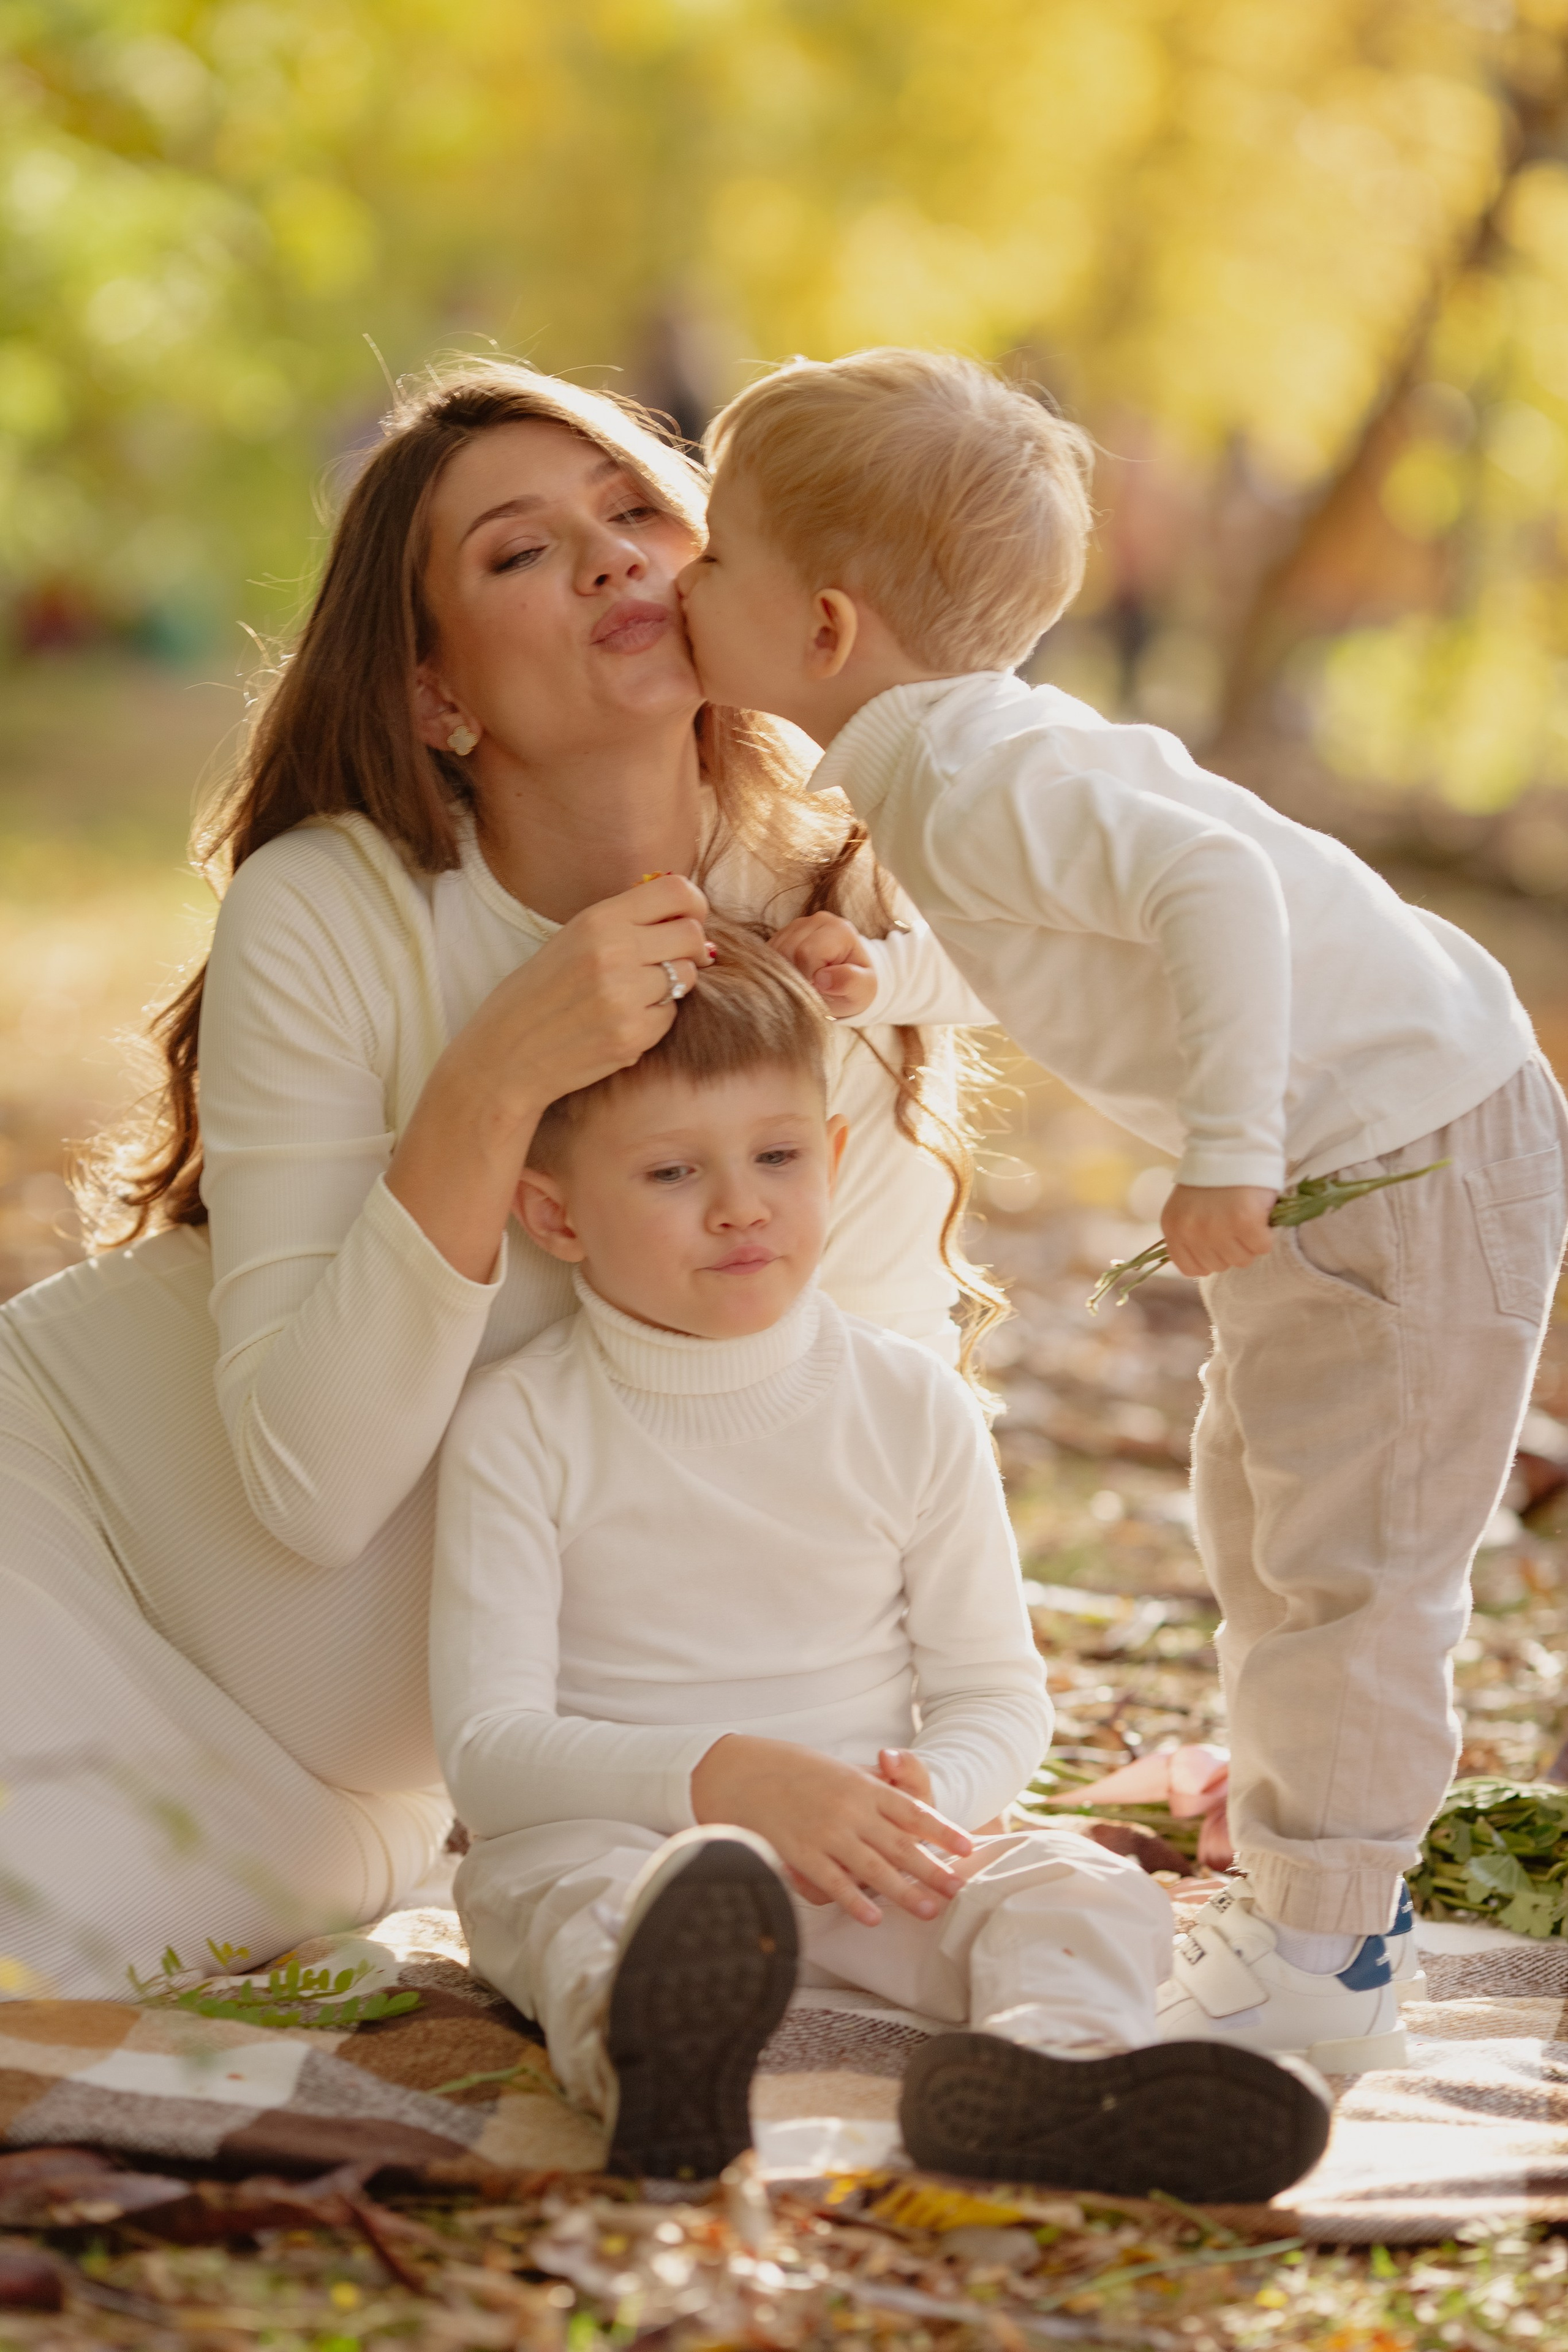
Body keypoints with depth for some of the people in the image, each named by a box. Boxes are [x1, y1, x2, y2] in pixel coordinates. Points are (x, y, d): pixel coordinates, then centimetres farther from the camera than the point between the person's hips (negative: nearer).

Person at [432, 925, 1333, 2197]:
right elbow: (487, 1745, -10)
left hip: (865, 1855, 3)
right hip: (608, 1828, -3)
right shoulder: (522, 1424, -5)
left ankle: (1042, 2062, -56)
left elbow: (998, 1693, 7)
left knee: (1091, 1892, -22)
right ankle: (656, 2056, -70)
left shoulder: (914, 1409, 4)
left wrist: (928, 1795, -18)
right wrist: (723, 1778, -26)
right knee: (584, 1888, -35)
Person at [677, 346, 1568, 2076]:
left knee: (1345, 1557, -5)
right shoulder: (919, 760, 5)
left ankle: (1324, 1963, 4)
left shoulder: (974, 780, -26)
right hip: (1324, 1160, 11)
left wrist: (1228, 1151, -37)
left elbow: (1217, 884, -35)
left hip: (1415, 1146, -11)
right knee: (1259, 1515, 20)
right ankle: (1294, 1896, 31)